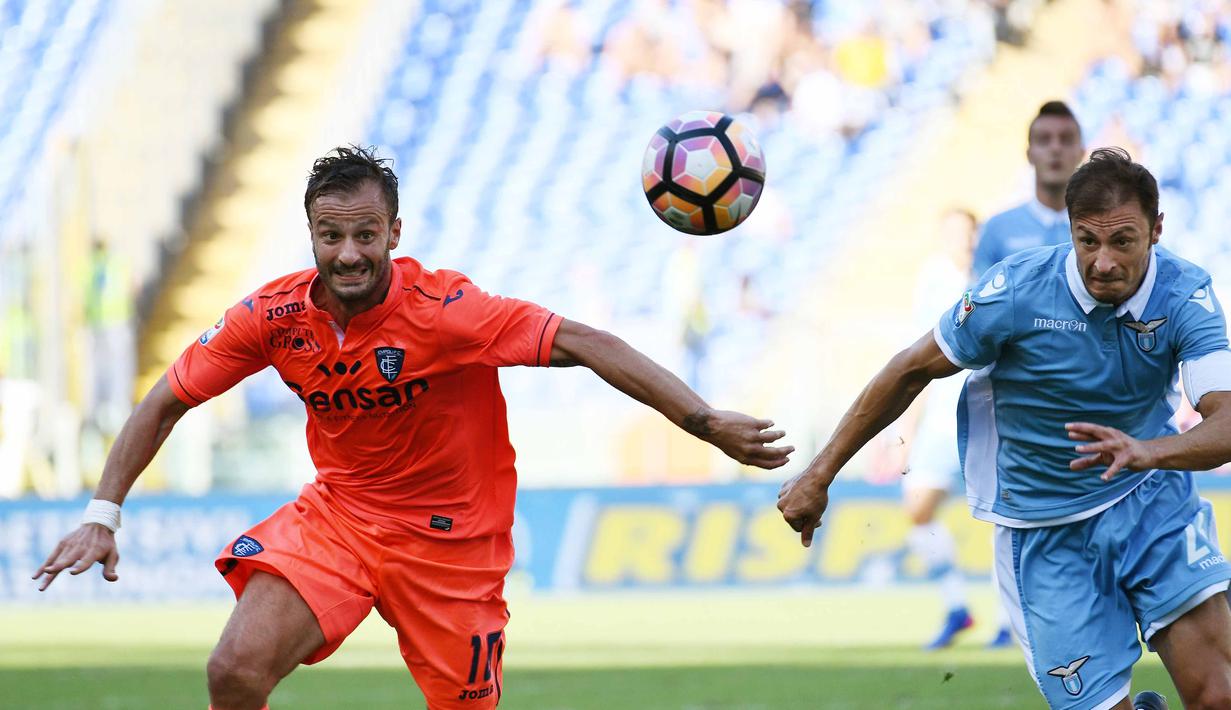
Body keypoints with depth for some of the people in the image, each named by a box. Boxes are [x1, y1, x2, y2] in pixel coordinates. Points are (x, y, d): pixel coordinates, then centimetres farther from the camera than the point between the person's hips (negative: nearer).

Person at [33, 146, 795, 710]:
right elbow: (168, 401, 0)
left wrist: (709, 423, -34)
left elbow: (584, 344, -27)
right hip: (338, 513, 2)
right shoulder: (275, 317, -12)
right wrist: (102, 514, -7)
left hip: (450, 538, -2)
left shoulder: (442, 310, -24)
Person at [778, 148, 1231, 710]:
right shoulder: (1015, 292, -19)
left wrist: (1145, 450, -48)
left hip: (1152, 499, 1)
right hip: (1045, 531, -1)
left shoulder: (1186, 295, -15)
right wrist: (819, 475, -1)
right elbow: (911, 372, -5)